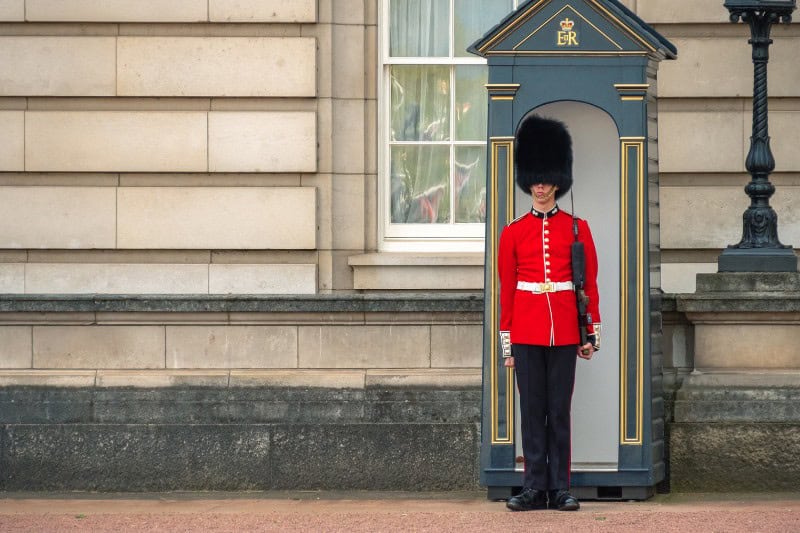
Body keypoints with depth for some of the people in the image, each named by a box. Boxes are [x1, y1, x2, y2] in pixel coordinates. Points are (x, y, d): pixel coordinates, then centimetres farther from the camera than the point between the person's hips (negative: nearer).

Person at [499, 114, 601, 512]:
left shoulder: (577, 229, 5)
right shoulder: (513, 233, 6)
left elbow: (590, 285, 5)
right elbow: (506, 290, 7)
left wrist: (592, 334, 1)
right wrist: (506, 342, 4)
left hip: (564, 331, -1)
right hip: (526, 332, 1)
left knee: (559, 412, 2)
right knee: (532, 411, 2)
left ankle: (560, 489, 5)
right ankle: (535, 487, 5)